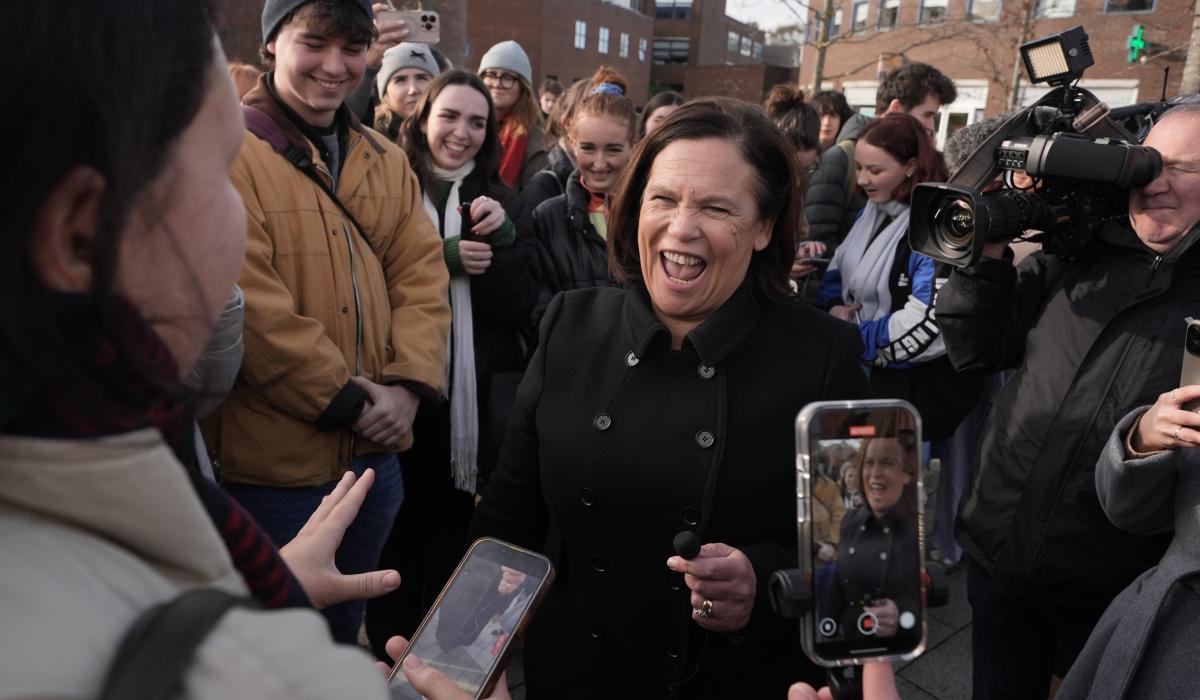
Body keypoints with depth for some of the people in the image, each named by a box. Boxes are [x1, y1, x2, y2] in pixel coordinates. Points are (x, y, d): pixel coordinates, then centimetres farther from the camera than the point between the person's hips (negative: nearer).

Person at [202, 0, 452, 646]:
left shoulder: (386, 160, 9)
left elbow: (421, 273, 3)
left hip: (375, 453, 6)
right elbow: (245, 302, -21)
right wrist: (345, 398, -16)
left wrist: (407, 384, -11)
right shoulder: (229, 151, -14)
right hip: (274, 467, -6)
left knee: (344, 629, 26)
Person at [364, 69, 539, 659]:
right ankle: (387, 653, 31)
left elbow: (516, 307, -1)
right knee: (399, 528, 9)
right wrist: (444, 258, -15)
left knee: (454, 528, 13)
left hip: (476, 393, 3)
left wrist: (501, 238, -15)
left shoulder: (499, 203, 9)